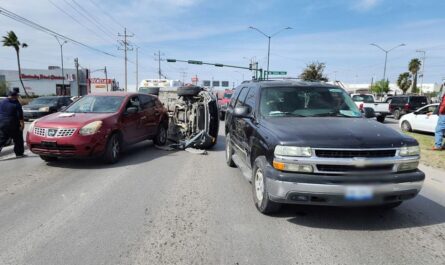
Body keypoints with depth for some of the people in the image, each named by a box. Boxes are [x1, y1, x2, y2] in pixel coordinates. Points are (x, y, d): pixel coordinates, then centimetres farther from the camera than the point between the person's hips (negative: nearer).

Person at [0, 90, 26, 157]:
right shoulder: (16, 104, -8)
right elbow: (20, 115, -13)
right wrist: (22, 123, -11)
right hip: (13, 125, -5)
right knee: (18, 140, 8)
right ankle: (19, 153, 14)